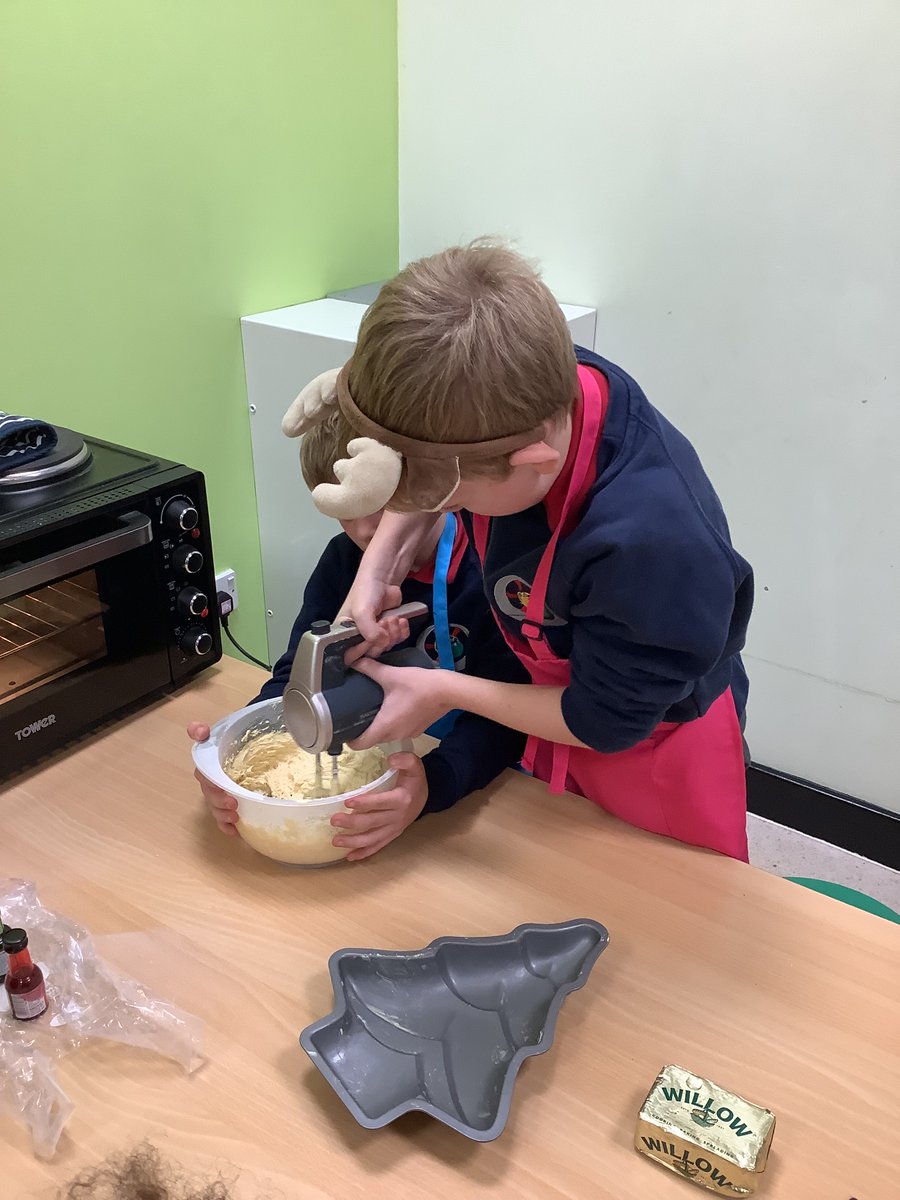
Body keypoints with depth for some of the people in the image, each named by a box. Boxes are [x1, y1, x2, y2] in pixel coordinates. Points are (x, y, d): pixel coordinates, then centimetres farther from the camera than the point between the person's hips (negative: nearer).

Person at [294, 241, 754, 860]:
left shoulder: (647, 544, -44)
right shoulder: (535, 394, -25)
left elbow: (605, 722, -24)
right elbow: (427, 475, 0)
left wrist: (445, 693, -18)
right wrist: (378, 565, -16)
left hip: (656, 752, -5)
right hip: (559, 692, 6)